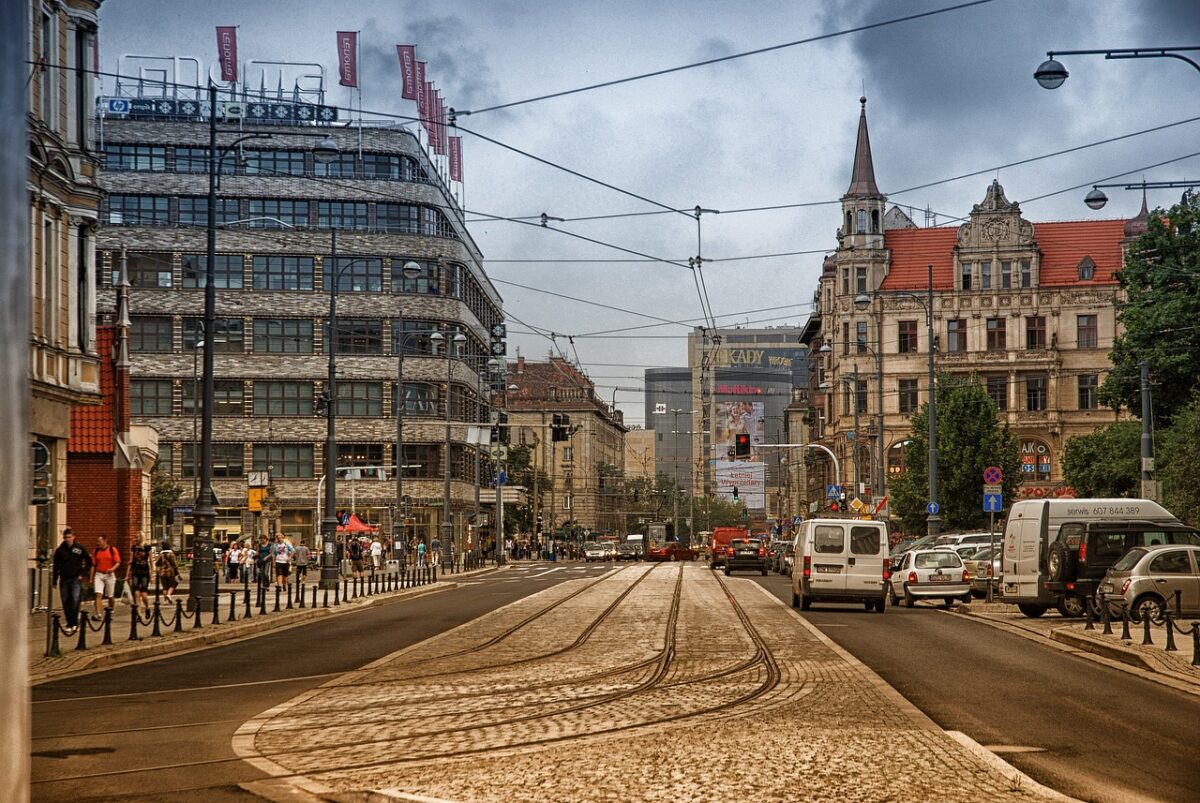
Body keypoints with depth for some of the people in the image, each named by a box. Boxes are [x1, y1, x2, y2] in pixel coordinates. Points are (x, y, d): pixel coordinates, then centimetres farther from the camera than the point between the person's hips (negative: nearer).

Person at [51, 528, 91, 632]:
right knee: (66, 603, 4)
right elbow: (55, 567, 9)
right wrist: (54, 581, 6)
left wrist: (83, 574, -1)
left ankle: (74, 623, -11)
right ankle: (69, 624, 14)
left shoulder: (80, 549, -1)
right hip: (64, 579, 3)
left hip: (76, 579, -3)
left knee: (75, 600, -18)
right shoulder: (60, 550, 4)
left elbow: (89, 562, 8)